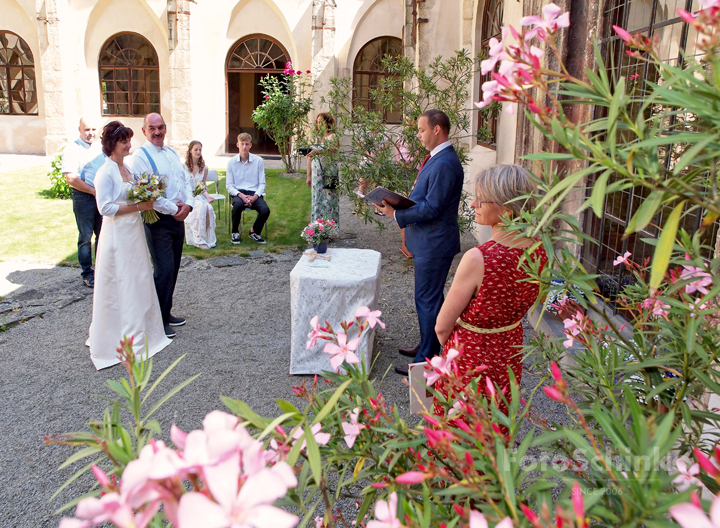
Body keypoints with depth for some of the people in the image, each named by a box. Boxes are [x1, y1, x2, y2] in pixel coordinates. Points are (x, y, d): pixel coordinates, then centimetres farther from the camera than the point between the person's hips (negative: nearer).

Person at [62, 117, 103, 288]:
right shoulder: (72, 149, -7)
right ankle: (87, 273, 16)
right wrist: (94, 191, -15)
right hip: (83, 197, -5)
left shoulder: (99, 148, 11)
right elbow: (71, 178, -14)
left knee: (103, 235, 9)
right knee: (85, 237, 4)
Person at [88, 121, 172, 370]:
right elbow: (105, 208, -20)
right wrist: (138, 206, -19)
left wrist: (147, 202, 0)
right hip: (117, 235, -8)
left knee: (138, 282, 15)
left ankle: (139, 331, 27)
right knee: (120, 286, 0)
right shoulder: (105, 172, -14)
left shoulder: (127, 168, 10)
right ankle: (122, 339, 11)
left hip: (134, 233, 8)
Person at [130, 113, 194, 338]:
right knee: (164, 270, -7)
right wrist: (172, 209, -13)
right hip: (158, 220, -7)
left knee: (173, 269, 13)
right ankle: (158, 320, 6)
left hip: (178, 218, 8)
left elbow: (185, 181, 12)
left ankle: (166, 313, 27)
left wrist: (187, 204, -6)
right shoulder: (141, 155, -9)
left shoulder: (172, 153, 15)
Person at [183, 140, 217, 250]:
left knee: (209, 208, -31)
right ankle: (199, 240, -29)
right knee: (201, 207, -34)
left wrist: (207, 195, -5)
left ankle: (209, 238, -21)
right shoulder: (183, 166, -2)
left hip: (199, 196, 3)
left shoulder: (204, 168, 11)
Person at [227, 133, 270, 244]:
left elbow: (262, 183, 5)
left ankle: (254, 231, 3)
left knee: (265, 210, -28)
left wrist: (255, 197, -14)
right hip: (238, 193, -1)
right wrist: (241, 195, -16)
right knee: (238, 205, -37)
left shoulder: (258, 161, 4)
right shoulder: (232, 162, 4)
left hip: (254, 193, 1)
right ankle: (235, 233, -11)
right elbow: (229, 185, 3)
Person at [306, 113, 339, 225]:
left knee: (328, 202, -6)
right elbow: (310, 156, 17)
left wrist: (319, 151, -44)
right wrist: (309, 176, 13)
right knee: (317, 202, 7)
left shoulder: (332, 137, -4)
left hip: (328, 175, -6)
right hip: (316, 175, 6)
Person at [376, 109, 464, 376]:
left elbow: (431, 208, -24)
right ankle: (428, 346, 36)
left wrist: (396, 214, -18)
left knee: (427, 301, -1)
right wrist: (400, 206, 5)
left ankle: (426, 360, 10)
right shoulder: (437, 158, 12)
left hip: (434, 244, -11)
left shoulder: (445, 164, -22)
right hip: (429, 241, 11)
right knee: (430, 298, 21)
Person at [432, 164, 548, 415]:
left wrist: (451, 348, 2)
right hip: (511, 355, 7)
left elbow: (442, 327, -19)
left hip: (470, 360, -6)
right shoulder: (538, 252, -10)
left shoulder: (478, 258, -31)